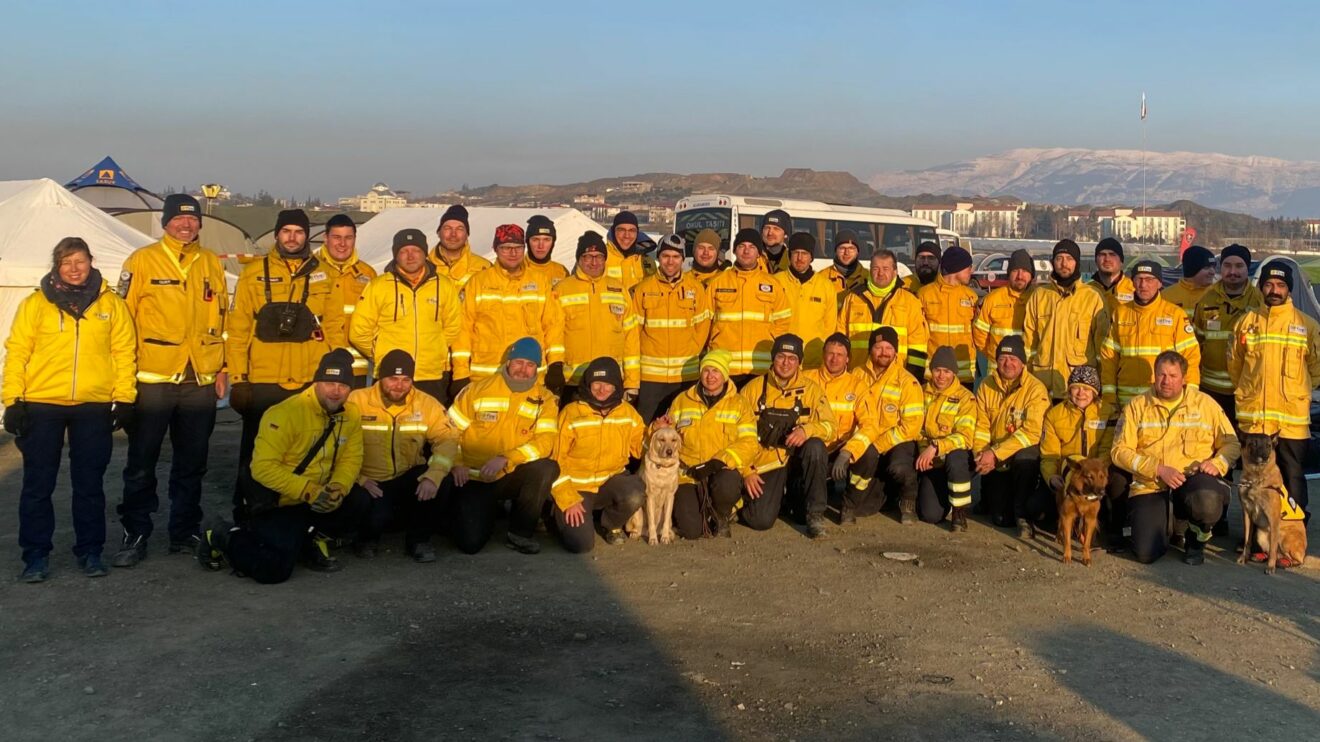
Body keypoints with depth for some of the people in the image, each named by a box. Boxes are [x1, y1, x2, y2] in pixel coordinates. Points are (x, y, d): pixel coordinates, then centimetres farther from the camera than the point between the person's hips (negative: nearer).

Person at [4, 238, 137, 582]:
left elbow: (124, 352, 4)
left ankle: (90, 552, 20)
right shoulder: (34, 304, 4)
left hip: (94, 407, 0)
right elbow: (17, 352, 2)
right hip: (42, 405, 0)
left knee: (89, 484, 9)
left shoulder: (111, 304, 6)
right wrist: (13, 400, -5)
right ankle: (36, 556, 14)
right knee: (38, 485, 4)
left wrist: (124, 398, -1)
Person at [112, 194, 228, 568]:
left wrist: (222, 367, 10)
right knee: (141, 464, 1)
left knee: (191, 464, 11)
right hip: (152, 379, -3)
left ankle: (185, 533, 21)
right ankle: (135, 536, 10)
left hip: (201, 381, 4)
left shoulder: (212, 264, 10)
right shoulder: (142, 261, -1)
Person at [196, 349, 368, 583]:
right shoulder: (287, 413, -22)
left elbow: (351, 461, 1)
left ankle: (312, 540, 7)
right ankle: (223, 540, 10)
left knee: (359, 501, -19)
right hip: (276, 502, -6)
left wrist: (339, 488, -22)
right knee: (274, 570, -20)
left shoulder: (351, 418, 0)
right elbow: (263, 467, -26)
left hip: (317, 497, 6)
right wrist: (309, 491, -31)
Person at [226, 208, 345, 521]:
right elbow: (238, 329, 1)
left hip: (312, 383, 1)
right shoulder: (254, 273, 3)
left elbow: (335, 329, 8)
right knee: (256, 454, 7)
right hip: (262, 382, -1)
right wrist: (238, 378, -5)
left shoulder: (325, 276, 8)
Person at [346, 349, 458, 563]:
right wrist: (359, 480, -23)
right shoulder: (357, 401, -8)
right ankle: (367, 539, 11)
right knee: (376, 516, -31)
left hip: (409, 479, 3)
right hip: (370, 482, -2)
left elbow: (447, 440, -13)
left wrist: (433, 476, -28)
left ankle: (418, 539, 0)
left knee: (442, 482, -26)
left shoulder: (427, 404, -2)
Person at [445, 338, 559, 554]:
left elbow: (545, 441, -14)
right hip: (473, 479, -1)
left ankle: (521, 533, -9)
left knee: (547, 468, -30)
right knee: (470, 543, -17)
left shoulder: (545, 400, -1)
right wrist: (456, 464, -14)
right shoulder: (478, 390, 0)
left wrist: (505, 459, -27)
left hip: (511, 477, 1)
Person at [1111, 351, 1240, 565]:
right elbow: (1120, 451, -2)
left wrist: (1217, 463, -10)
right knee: (1146, 553, -17)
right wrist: (1159, 470, -13)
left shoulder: (1205, 404, 9)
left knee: (1207, 502, -38)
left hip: (1194, 478, 0)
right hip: (1150, 486, 0)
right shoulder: (1137, 407, 7)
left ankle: (1196, 541, 0)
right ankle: (1169, 524, 22)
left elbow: (1230, 443, 12)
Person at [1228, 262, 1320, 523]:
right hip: (1252, 417, 1)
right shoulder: (1246, 322, 6)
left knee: (1293, 477, 3)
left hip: (1293, 419, -1)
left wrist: (1296, 393, 12)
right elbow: (1234, 364, 15)